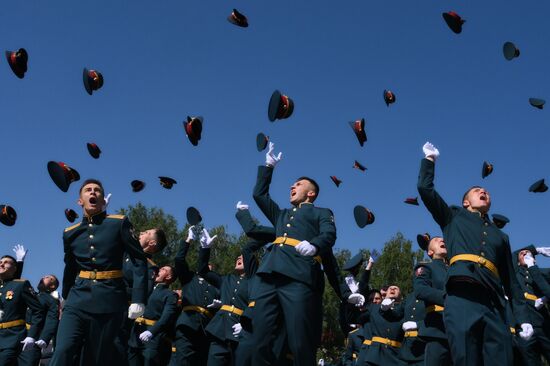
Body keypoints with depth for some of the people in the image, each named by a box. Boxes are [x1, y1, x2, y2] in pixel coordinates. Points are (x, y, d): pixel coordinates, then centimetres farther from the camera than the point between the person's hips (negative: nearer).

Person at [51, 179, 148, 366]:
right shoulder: (70, 233, 12)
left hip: (109, 301, -2)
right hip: (78, 299, 2)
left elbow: (140, 260, -3)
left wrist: (138, 299, -11)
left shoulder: (119, 223, 1)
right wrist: (66, 299, 31)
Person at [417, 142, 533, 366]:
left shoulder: (500, 236, 31)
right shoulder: (454, 217, 26)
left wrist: (522, 318, 16)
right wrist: (430, 158, 27)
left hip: (494, 304, 3)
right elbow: (425, 188, 17)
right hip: (461, 298, -3)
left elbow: (510, 280, 25)